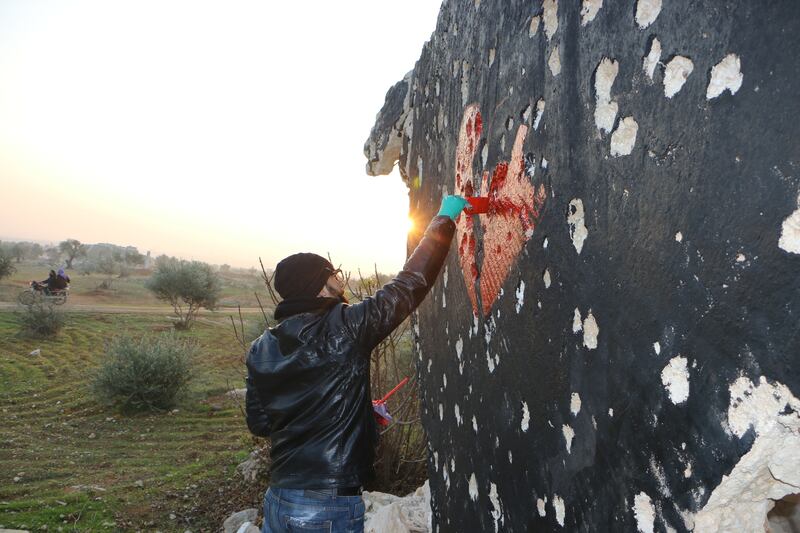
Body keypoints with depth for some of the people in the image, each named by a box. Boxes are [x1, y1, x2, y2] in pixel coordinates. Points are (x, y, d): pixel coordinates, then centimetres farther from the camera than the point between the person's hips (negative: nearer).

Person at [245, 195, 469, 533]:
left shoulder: (261, 350, -1)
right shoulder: (345, 328, -17)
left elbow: (259, 423, 8)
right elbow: (410, 285, -11)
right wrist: (444, 220, -1)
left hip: (277, 499, 5)